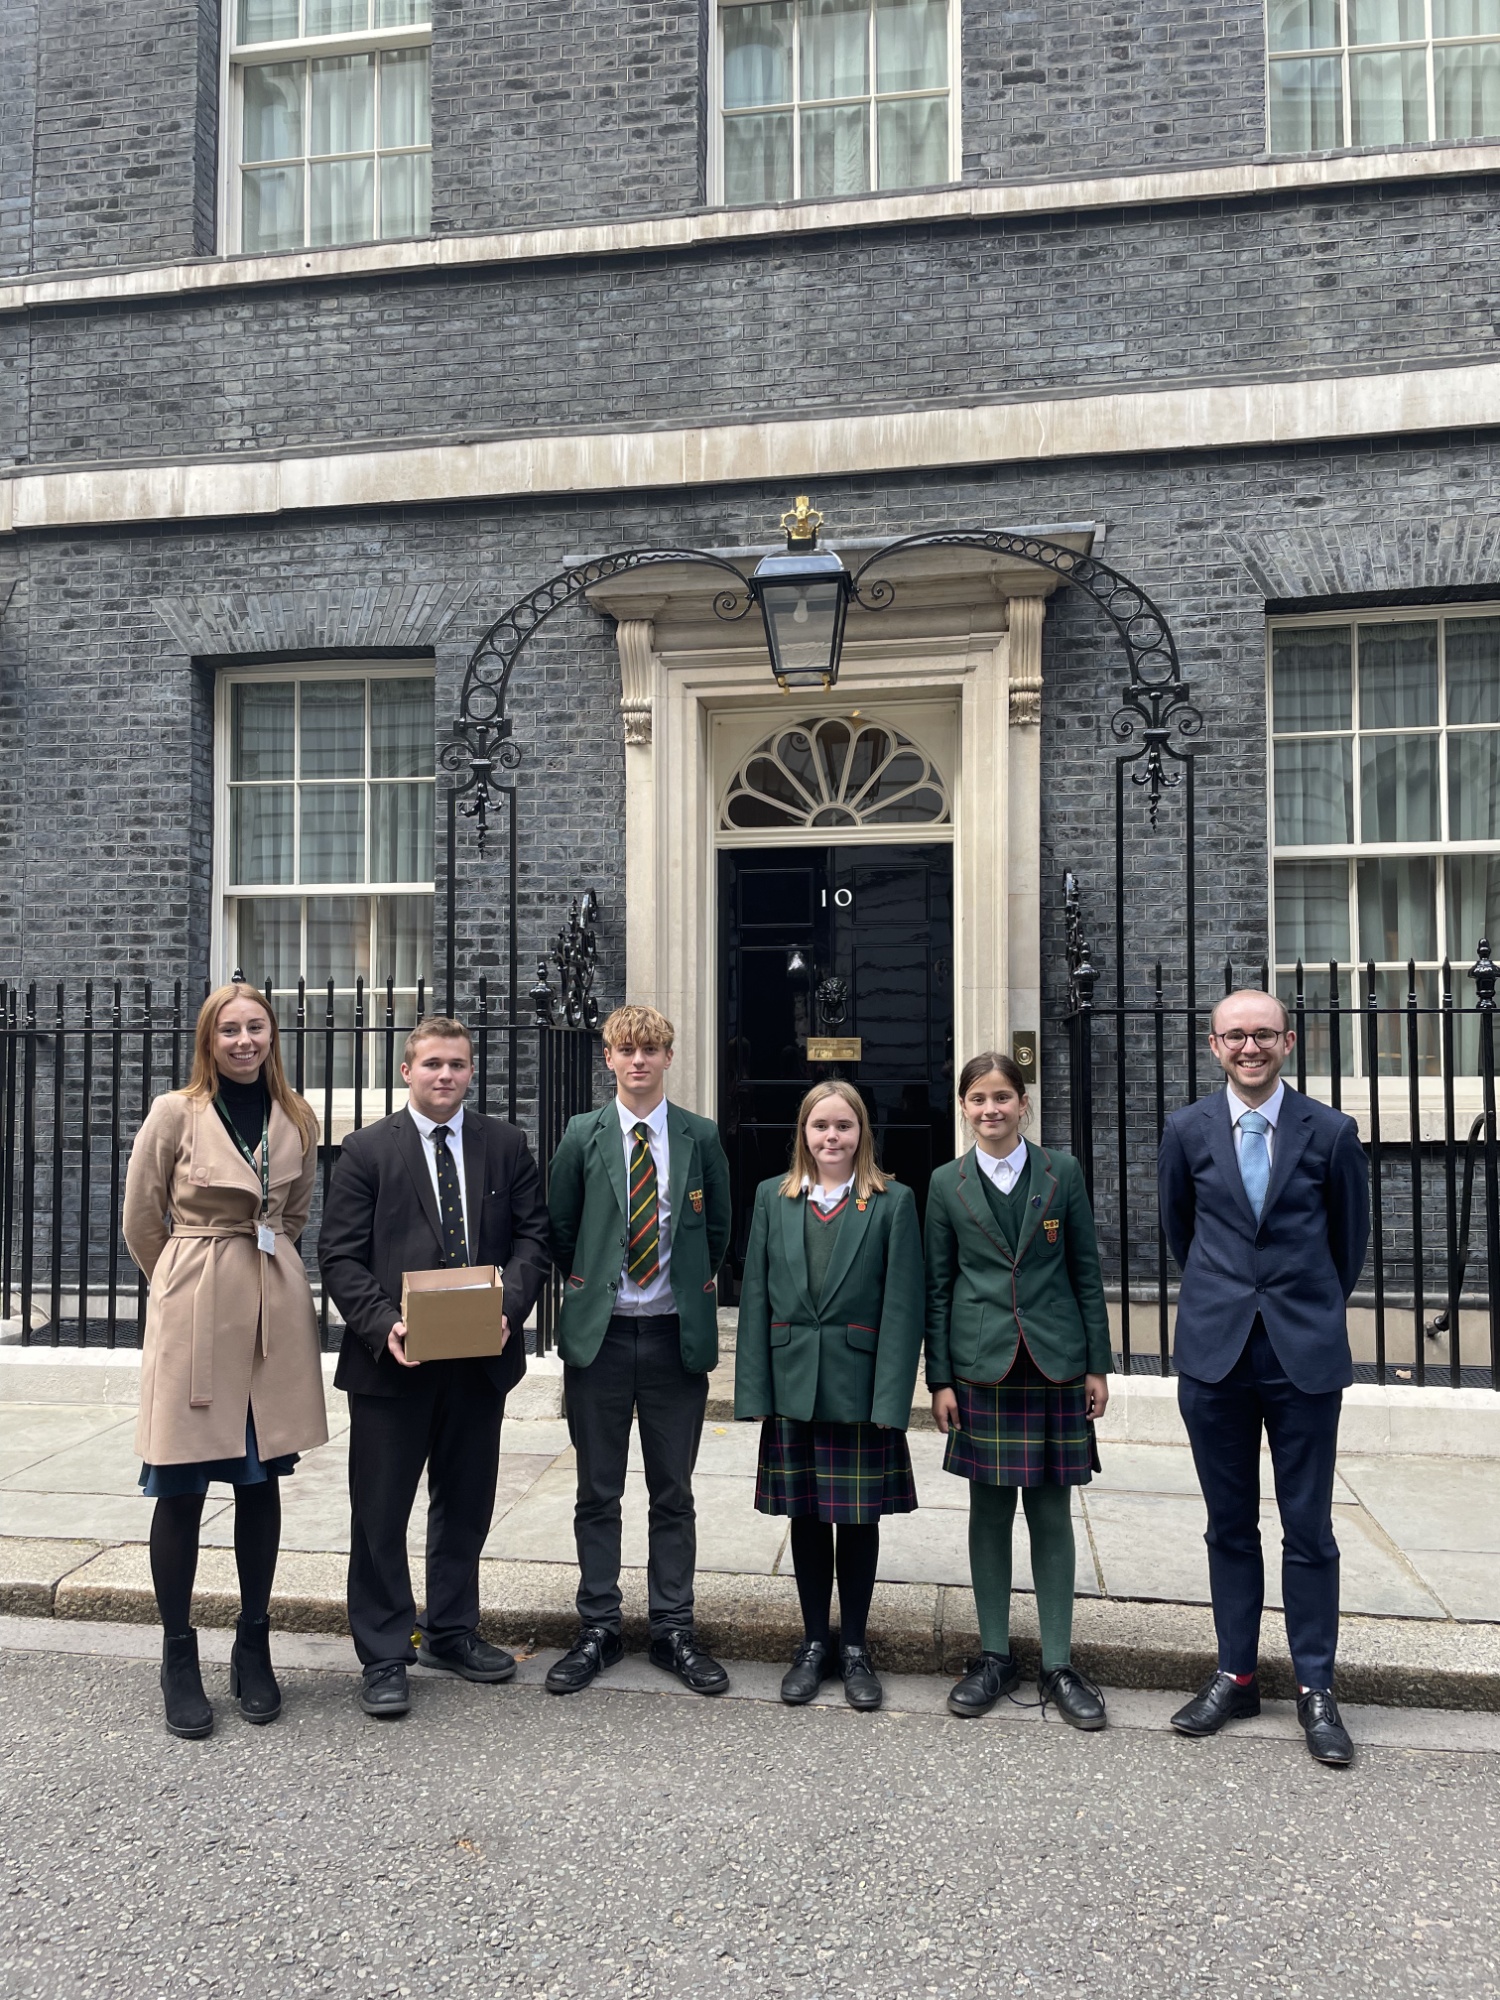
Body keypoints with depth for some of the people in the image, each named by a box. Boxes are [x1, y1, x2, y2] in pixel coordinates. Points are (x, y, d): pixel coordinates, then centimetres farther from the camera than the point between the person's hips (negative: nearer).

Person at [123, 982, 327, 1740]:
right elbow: (141, 1222, 4)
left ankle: (253, 1649, 24)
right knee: (181, 1490, 3)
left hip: (275, 1313, 3)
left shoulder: (297, 1122, 6)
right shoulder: (174, 1114, -5)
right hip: (193, 1315, -3)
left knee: (261, 1482, 10)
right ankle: (178, 1660, 19)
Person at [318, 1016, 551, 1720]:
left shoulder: (505, 1144, 6)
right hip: (391, 1359, -3)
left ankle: (451, 1633, 34)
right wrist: (382, 1324, -18)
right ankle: (384, 1657, 20)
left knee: (465, 1504, 16)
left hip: (481, 1356, 3)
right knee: (380, 1511, 5)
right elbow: (340, 1254, -5)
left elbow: (532, 1235, 4)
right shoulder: (368, 1149, -1)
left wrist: (510, 1304, -13)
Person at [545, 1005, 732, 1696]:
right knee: (597, 1492, 9)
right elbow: (560, 1231, 9)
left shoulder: (700, 1138, 2)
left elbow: (718, 1230, 10)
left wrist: (689, 1287, 7)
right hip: (599, 1333, 0)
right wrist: (592, 1287, 7)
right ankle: (598, 1629, 23)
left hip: (675, 1334, 0)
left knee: (673, 1493, 9)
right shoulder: (582, 1137, 2)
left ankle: (673, 1630, 22)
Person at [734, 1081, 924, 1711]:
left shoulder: (893, 1202, -3)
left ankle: (854, 1646, 25)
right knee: (806, 1516, 12)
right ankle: (814, 1643, 27)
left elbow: (903, 1305, -6)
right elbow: (755, 1297, 3)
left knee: (859, 1517, 8)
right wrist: (755, 1389, -2)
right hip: (793, 1384, 2)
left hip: (860, 1387, -2)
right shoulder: (773, 1197, 4)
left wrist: (891, 1397, -13)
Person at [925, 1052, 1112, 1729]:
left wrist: (1097, 1364, 2)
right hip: (982, 1367, 0)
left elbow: (1086, 1273, 5)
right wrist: (940, 1379, 1)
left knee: (1051, 1515, 6)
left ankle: (1058, 1665, 18)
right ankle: (994, 1655, 21)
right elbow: (938, 1287, 4)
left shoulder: (1062, 1172, 3)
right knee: (989, 1511, 7)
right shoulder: (947, 1184, 3)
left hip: (1054, 1364, 0)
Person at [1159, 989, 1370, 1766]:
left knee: (1308, 1528, 5)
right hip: (1215, 1352, 1)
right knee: (1230, 1525, 12)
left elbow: (1350, 1238, 11)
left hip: (1304, 1353, -1)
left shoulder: (1330, 1132, -2)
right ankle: (1235, 1675, 24)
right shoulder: (1187, 1130, 1)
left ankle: (1316, 1688, 19)